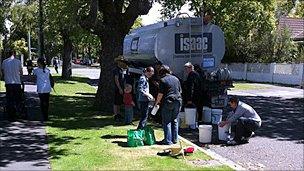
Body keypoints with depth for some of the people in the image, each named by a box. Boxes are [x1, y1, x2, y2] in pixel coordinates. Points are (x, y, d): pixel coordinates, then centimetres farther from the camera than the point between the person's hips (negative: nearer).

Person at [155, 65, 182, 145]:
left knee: (167, 122, 2)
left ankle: (168, 140, 2)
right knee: (174, 121, 14)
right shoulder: (176, 79, 11)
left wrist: (157, 102, 2)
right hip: (178, 102, 6)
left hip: (168, 103, -6)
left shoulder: (163, 80, -7)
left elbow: (160, 94, -11)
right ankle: (175, 139, 18)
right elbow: (180, 91, 16)